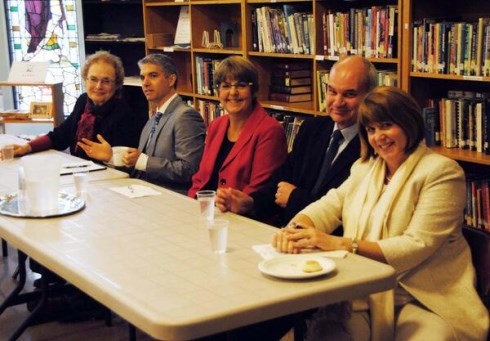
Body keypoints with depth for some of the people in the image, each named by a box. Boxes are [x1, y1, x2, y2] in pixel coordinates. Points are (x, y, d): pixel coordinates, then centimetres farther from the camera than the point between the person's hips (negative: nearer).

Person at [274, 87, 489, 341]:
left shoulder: (441, 172, -5)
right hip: (364, 295, 4)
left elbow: (417, 246, -14)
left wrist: (341, 244, -20)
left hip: (425, 300, -4)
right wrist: (296, 228, -14)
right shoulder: (365, 167, 17)